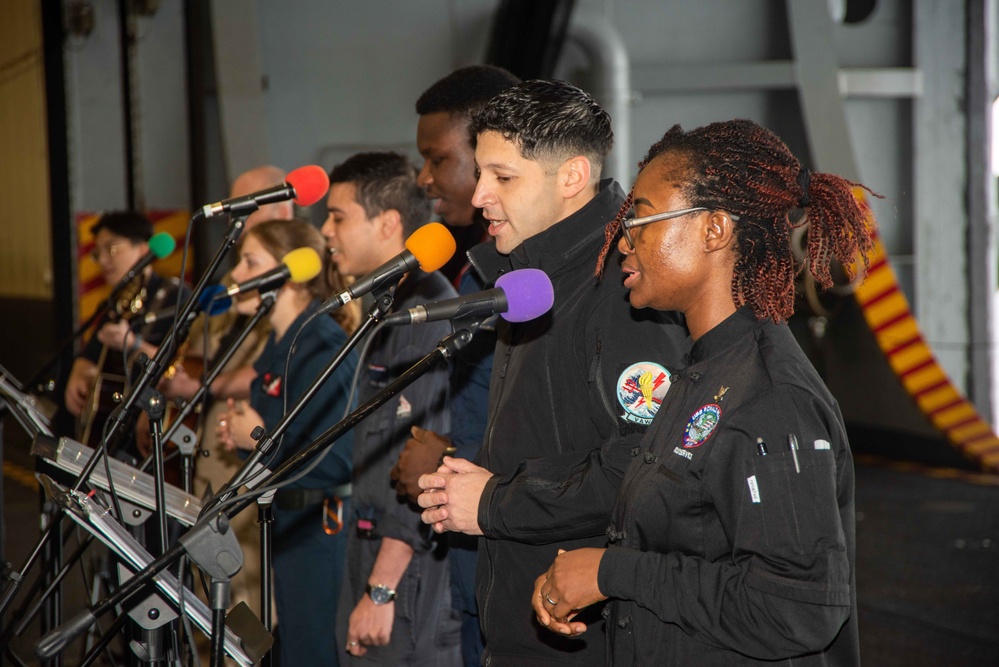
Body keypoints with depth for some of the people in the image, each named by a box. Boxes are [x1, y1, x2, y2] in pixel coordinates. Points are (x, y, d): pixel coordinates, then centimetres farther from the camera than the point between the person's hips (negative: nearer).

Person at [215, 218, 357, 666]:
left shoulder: (322, 348, -20)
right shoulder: (278, 346, 11)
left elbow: (336, 461, -27)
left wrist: (261, 439, -17)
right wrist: (240, 432, 5)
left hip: (322, 530, -10)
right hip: (287, 526, 10)